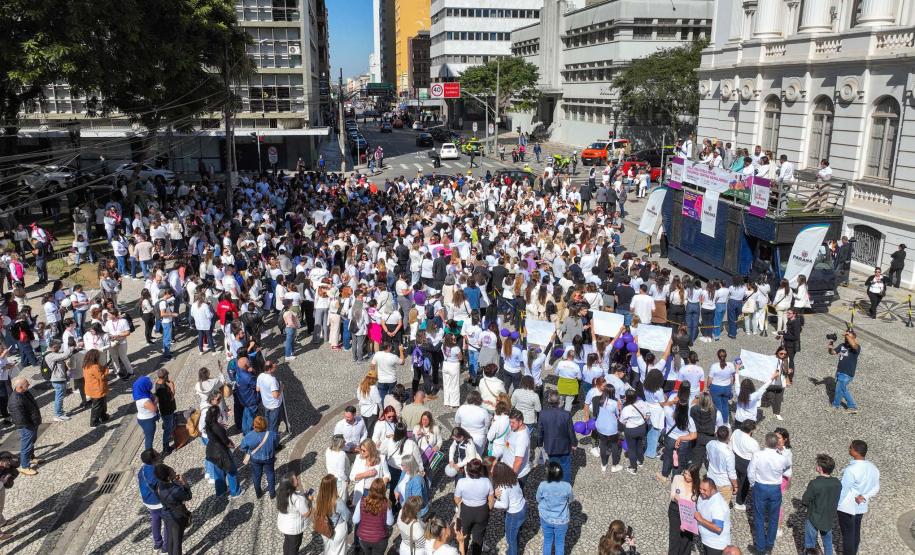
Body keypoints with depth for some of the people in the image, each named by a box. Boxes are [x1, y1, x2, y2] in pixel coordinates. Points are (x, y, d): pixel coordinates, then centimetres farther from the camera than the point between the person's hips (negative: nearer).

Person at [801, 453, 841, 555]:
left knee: (809, 546, 13)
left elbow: (804, 502, -17)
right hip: (829, 519, 5)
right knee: (828, 543, 24)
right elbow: (837, 500, 3)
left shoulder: (814, 484, -27)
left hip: (814, 520, -4)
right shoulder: (837, 483, -11)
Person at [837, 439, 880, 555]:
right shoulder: (873, 467, -5)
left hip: (847, 507, -7)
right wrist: (864, 497, -5)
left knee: (847, 535, 7)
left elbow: (843, 490, -20)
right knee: (856, 533, 21)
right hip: (861, 507, 7)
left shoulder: (851, 469, -28)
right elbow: (876, 488, 5)